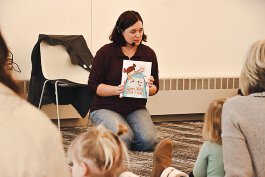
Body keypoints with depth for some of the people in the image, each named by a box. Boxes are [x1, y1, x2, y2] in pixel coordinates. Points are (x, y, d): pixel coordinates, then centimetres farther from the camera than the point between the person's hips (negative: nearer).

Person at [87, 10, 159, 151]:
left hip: (136, 108, 3)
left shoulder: (148, 53, 5)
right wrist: (116, 89, -23)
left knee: (148, 140, -22)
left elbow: (155, 88, 9)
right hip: (105, 108, -3)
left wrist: (149, 88, -16)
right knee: (123, 139, -28)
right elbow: (93, 85, -7)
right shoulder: (105, 52, -5)